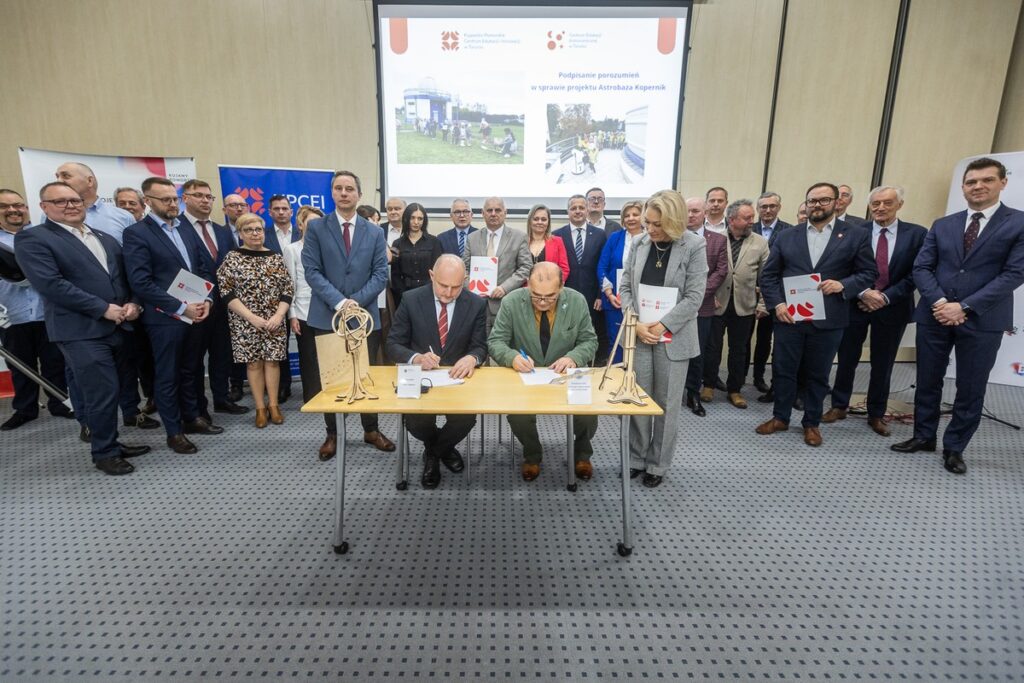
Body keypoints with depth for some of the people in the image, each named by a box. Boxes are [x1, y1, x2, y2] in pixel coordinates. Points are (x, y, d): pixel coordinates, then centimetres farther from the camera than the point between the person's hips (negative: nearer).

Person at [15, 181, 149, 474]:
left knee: (113, 391, 14)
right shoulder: (32, 238, -3)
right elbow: (49, 283, -14)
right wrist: (103, 309, -16)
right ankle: (104, 453, 14)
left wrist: (133, 303, -4)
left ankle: (111, 443, 28)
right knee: (102, 393, -4)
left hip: (119, 326, 6)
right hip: (81, 331, -6)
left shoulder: (106, 239, 17)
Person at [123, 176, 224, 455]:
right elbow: (140, 283, -15)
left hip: (196, 314, 6)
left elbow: (204, 268, 13)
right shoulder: (136, 233, -8)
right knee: (167, 376, 6)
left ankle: (192, 417, 31)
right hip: (165, 317, -6)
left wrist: (206, 300, -3)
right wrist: (180, 307, -18)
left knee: (190, 370, 17)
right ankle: (174, 432, 17)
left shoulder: (187, 230, 12)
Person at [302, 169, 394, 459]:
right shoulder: (316, 227, 3)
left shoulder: (375, 232, 8)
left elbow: (381, 274, 1)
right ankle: (332, 434, 21)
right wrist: (339, 302, -16)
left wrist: (357, 301, -12)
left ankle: (371, 430, 23)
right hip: (327, 315, -1)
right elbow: (312, 271, -4)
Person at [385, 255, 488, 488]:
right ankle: (443, 449, 14)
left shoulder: (476, 304, -3)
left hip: (458, 377, 1)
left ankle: (433, 452, 12)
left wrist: (472, 358, -27)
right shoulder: (411, 300, -5)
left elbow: (480, 346, -1)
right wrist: (416, 358, -25)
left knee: (466, 419, -25)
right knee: (416, 422, -25)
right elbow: (393, 344, -3)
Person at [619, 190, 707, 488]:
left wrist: (662, 327, -15)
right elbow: (625, 287, 5)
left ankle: (658, 464, 23)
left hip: (673, 337, -2)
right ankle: (636, 458, 24)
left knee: (666, 403, 7)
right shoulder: (640, 243, 3)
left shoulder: (694, 246, -7)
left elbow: (694, 297, -10)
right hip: (639, 334, 3)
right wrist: (636, 324, -8)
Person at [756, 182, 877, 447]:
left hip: (828, 320, -1)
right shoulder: (786, 236, 6)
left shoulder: (857, 235, 3)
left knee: (818, 374, 11)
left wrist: (843, 284, -16)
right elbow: (768, 274, 5)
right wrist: (776, 304, -8)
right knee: (783, 370, 8)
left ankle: (811, 423, 27)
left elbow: (869, 273, 3)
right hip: (788, 316, 1)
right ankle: (780, 417, 25)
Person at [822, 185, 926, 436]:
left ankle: (876, 414, 23)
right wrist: (864, 293, -16)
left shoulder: (916, 234, 0)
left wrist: (885, 297, -14)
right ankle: (839, 406, 22)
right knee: (847, 358, 8)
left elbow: (915, 274, -4)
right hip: (856, 304, 0)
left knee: (882, 364, 10)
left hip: (892, 308, 1)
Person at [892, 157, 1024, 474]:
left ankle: (954, 448, 22)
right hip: (934, 315, 3)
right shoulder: (942, 225, 10)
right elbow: (921, 268, 4)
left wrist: (964, 307, -16)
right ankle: (923, 436, 27)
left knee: (971, 389, 6)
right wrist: (938, 301, -12)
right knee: (927, 381, 11)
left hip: (982, 319, -2)